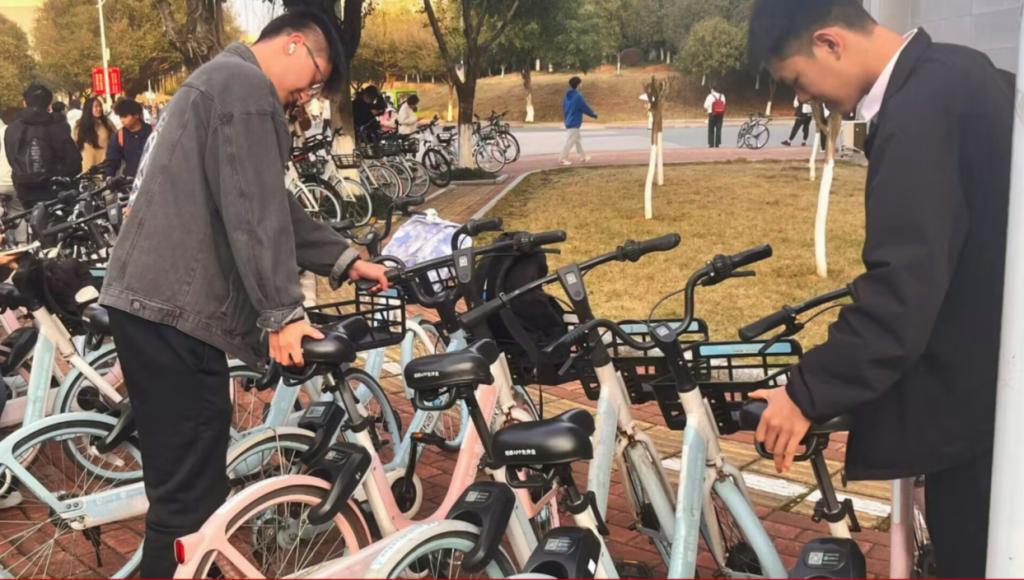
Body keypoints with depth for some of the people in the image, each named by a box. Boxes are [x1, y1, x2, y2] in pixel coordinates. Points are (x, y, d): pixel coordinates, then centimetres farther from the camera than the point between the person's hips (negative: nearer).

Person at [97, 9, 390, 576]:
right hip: (173, 306, -11)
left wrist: (345, 259, 20)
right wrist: (283, 311, -19)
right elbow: (255, 213, -18)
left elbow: (275, 208, 25)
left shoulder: (222, 80, 26)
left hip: (157, 297, 11)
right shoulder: (246, 86, -9)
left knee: (187, 475, 18)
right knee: (190, 486, -6)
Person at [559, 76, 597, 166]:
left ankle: (583, 156, 26)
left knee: (578, 139, 18)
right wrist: (593, 114, 4)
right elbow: (585, 108, -12)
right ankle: (563, 158, 0)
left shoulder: (567, 95, 6)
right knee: (570, 141, -3)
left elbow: (564, 107, 15)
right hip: (574, 123, -9)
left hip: (568, 121, 9)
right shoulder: (578, 96, -19)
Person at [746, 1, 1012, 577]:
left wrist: (806, 394, -22)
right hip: (994, 365, 9)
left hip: (975, 388, -9)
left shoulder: (919, 113, -26)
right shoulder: (954, 69, 5)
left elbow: (901, 293, -29)